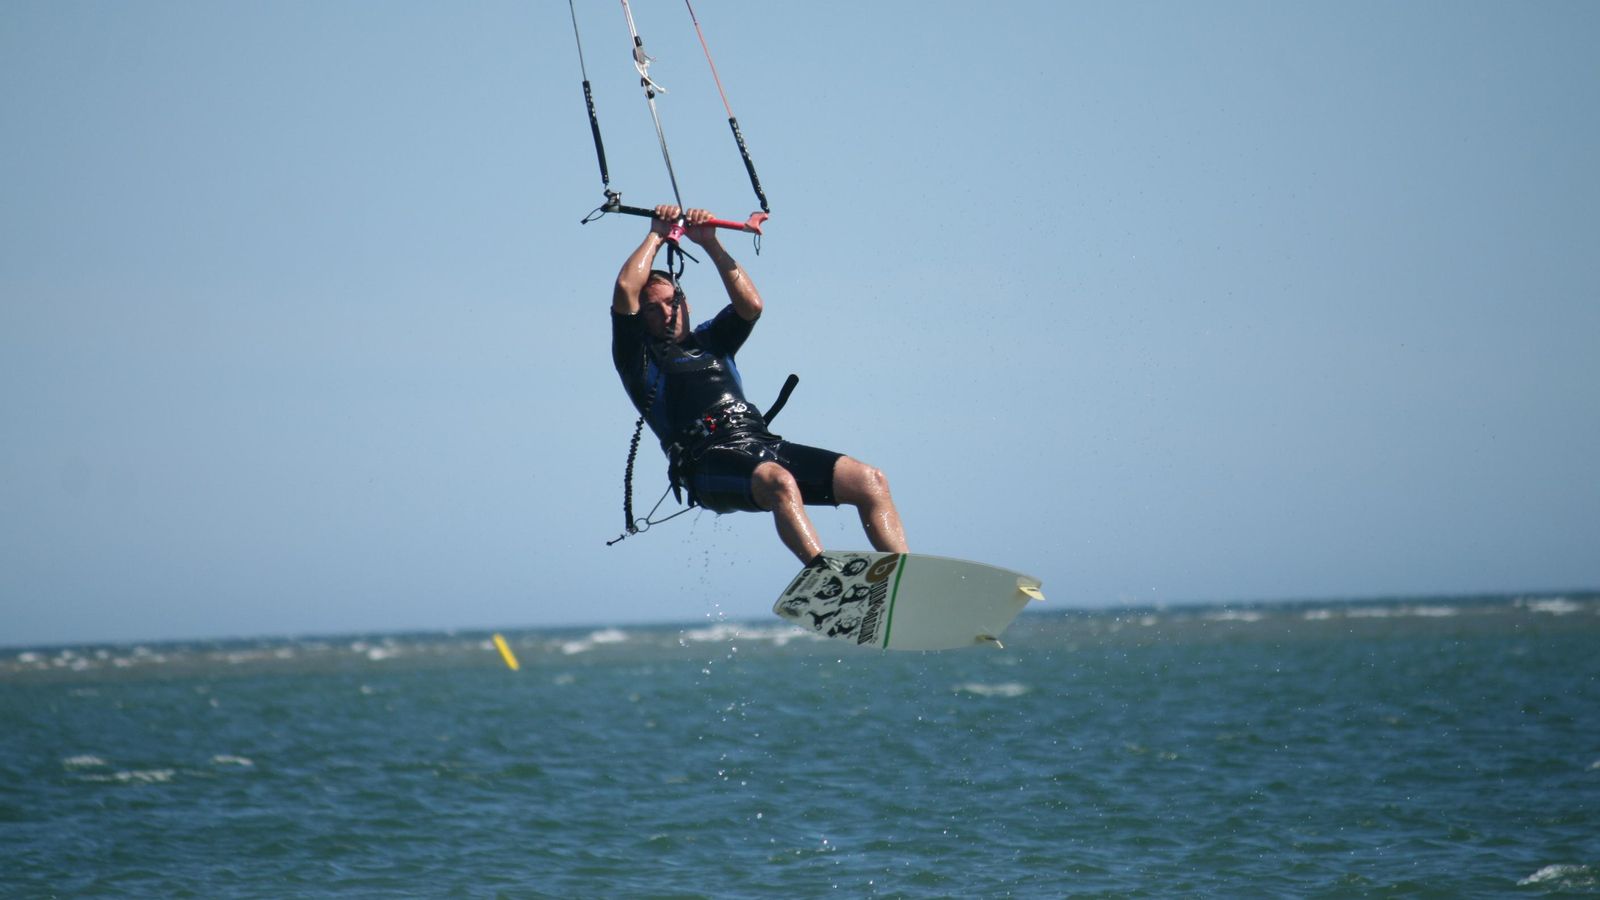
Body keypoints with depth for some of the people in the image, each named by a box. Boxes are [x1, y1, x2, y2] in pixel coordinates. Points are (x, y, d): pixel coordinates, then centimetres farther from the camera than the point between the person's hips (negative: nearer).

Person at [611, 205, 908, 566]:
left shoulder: (710, 340, 31)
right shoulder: (638, 356, 16)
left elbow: (750, 305, 16)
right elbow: (626, 289, 3)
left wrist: (710, 244, 15)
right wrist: (656, 237, 15)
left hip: (762, 445, 6)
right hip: (709, 463, -6)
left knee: (870, 481, -13)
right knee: (779, 482, -40)